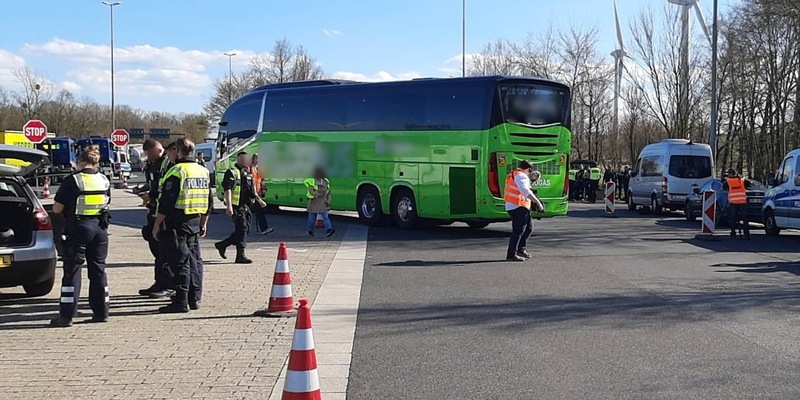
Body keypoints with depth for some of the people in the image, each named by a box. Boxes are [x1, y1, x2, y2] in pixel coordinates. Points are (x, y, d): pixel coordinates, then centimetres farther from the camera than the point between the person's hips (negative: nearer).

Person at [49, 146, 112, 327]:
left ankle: (66, 315, -1)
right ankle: (101, 312, 15)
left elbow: (57, 209, -8)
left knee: (72, 271, -1)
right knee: (98, 270, 12)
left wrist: (69, 208, 10)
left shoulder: (72, 180, -10)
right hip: (99, 228, 5)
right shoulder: (104, 180, 6)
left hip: (78, 229, -5)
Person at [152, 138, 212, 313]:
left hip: (177, 222, -7)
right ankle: (194, 298, 18)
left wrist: (157, 224, -10)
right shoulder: (204, 171, 12)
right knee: (191, 259, 14)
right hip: (195, 221, 7)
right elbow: (209, 201, 18)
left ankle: (181, 301, -5)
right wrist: (203, 223, 25)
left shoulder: (176, 171, -13)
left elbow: (166, 202, -16)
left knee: (179, 261, -5)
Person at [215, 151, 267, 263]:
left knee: (245, 229, 11)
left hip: (245, 206, 9)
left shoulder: (247, 173, 18)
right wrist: (229, 205, -25)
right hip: (236, 207, -9)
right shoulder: (232, 172, -10)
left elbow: (251, 190, 29)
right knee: (242, 229, -9)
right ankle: (240, 255, -4)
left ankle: (222, 245, 24)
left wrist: (259, 200, 24)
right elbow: (227, 189, -18)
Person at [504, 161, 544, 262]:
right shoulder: (521, 176, -13)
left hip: (521, 207, 11)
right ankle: (511, 254, -9)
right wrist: (537, 202, -32)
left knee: (529, 227, 17)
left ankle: (521, 249, 22)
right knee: (518, 230, -9)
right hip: (517, 207, -11)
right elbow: (525, 191, -29)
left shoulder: (514, 174, 19)